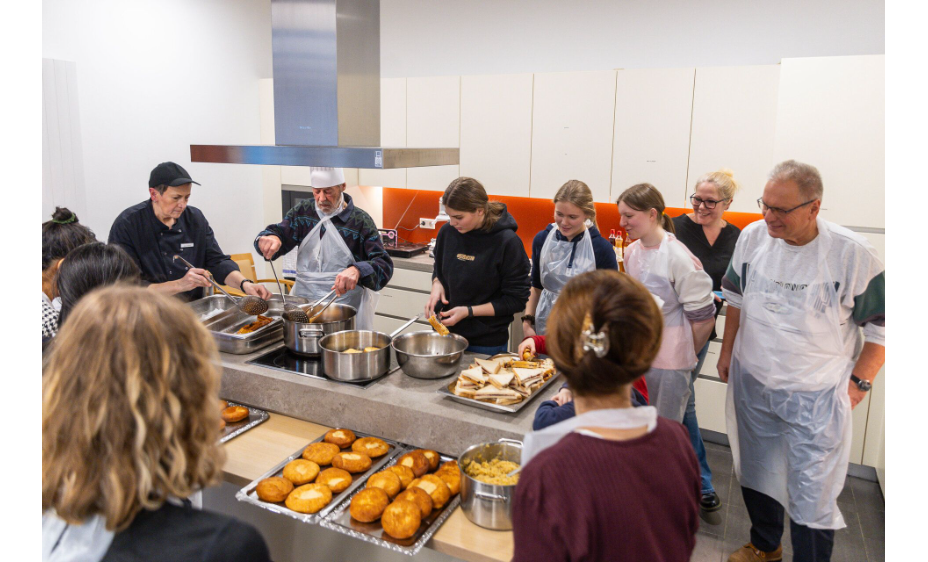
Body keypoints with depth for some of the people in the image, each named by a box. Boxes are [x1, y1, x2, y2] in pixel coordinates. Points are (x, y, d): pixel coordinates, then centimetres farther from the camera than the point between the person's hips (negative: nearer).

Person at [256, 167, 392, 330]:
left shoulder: (361, 221, -5)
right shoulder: (303, 211, 7)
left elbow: (384, 264, -13)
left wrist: (357, 271, -35)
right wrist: (269, 239, -20)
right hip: (303, 301, 3)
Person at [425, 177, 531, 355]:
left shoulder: (508, 242, -18)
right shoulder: (447, 232, -4)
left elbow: (516, 301, -13)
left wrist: (468, 311, -18)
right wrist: (437, 285, -7)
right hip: (446, 333, 4)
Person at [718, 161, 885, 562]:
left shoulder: (852, 253, -17)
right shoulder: (753, 236, -6)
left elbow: (880, 326, -6)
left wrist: (859, 382, -7)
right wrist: (727, 352, 11)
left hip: (816, 395, -4)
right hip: (752, 382, 4)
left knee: (812, 496, 1)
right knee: (756, 473, 20)